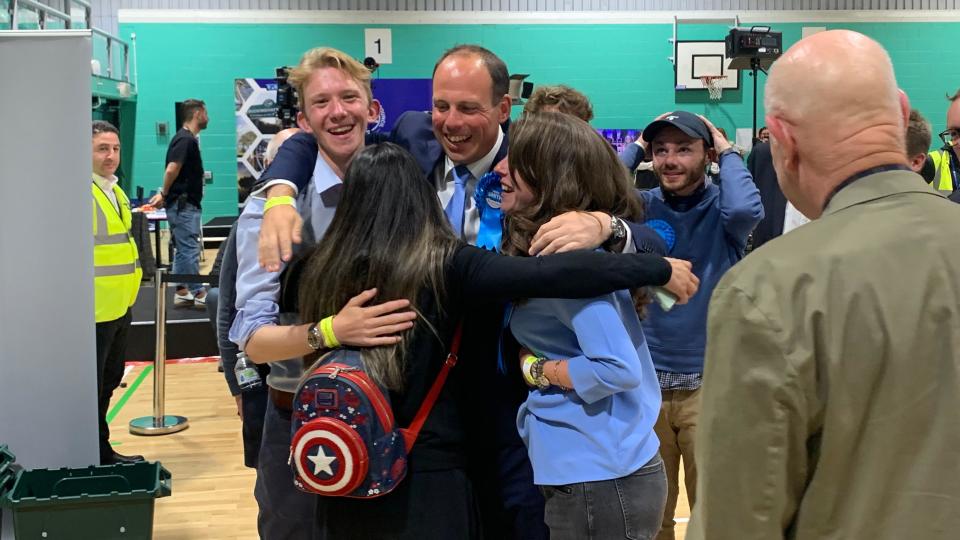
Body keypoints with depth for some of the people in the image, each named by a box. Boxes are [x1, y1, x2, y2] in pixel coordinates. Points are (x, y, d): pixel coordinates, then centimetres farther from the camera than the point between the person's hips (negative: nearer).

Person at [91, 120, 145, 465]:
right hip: (94, 310, -9)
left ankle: (103, 452, 30)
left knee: (109, 382, 18)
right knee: (92, 388, 0)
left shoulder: (116, 192, 14)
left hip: (119, 308, 10)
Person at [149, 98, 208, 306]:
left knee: (183, 249, 13)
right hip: (183, 204, -10)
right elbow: (172, 170, -23)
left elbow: (173, 171, 20)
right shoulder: (186, 139, -16)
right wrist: (165, 194, -11)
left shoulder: (187, 138, 16)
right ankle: (198, 293, 0)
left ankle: (182, 291, 18)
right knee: (189, 249, -5)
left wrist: (164, 194, 13)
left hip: (185, 204, 10)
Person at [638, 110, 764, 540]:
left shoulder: (720, 207, -5)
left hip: (708, 384, -2)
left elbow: (747, 209, -28)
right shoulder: (642, 206, 0)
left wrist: (728, 153, -13)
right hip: (646, 380, 2)